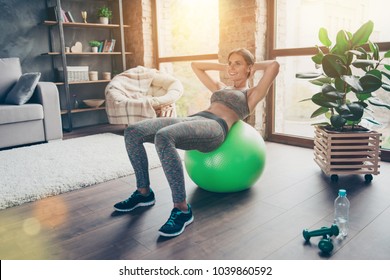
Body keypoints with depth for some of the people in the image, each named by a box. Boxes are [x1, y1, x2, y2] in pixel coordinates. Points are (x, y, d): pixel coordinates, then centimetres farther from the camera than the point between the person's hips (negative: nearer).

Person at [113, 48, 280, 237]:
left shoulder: (252, 94, 17)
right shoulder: (221, 87, 35)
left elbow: (274, 65, 5)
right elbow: (196, 65, 44)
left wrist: (254, 67, 21)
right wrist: (223, 67, 40)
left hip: (214, 128, -7)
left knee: (163, 137, -38)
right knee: (133, 132, -11)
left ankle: (182, 210, -29)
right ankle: (144, 193, 2)